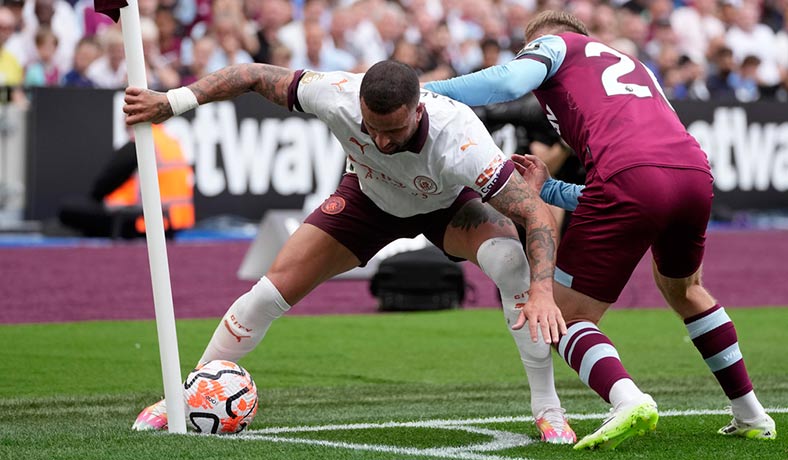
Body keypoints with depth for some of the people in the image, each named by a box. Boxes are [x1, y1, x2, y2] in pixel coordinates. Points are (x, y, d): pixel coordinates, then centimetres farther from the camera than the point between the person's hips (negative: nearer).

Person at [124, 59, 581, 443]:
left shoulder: (458, 138, -45)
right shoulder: (338, 97, -38)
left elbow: (538, 214, -45)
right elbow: (255, 75, -21)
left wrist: (542, 292, -59)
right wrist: (172, 101, -29)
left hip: (450, 202, -2)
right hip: (370, 198, 3)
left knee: (511, 262, -32)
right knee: (274, 290, -6)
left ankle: (548, 409, -18)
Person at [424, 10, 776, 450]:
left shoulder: (554, 44, 22)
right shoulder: (636, 67, 39)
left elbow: (510, 81, -3)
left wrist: (422, 91, 7)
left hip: (630, 175, -6)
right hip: (695, 171, 7)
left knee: (567, 315, 3)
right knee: (684, 289, 34)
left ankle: (627, 399, -25)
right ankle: (751, 416, 34)